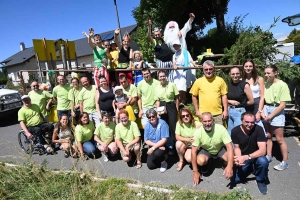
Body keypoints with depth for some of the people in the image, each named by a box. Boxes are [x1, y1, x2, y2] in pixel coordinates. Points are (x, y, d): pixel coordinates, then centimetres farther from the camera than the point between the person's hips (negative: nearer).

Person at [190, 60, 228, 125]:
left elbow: (224, 96, 5)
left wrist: (225, 110, 1)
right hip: (203, 114, -1)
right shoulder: (198, 81, 1)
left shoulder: (220, 80, 3)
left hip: (218, 114, 1)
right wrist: (197, 111, 2)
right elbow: (194, 96, 6)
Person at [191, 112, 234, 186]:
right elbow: (194, 151, -21)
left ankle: (227, 165, 9)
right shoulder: (198, 132, -26)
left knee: (231, 159, -29)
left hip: (220, 149, 0)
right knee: (200, 161, -30)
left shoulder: (221, 129, -28)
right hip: (206, 150, 0)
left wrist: (230, 166, -43)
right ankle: (206, 163, 8)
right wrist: (195, 171, -21)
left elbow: (229, 147, -29)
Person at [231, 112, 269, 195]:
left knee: (263, 161, -35)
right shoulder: (235, 131, -15)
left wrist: (246, 157, -37)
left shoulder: (258, 129, -21)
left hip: (256, 157, -1)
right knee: (234, 179, -13)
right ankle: (248, 169, 19)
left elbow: (262, 150, -26)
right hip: (242, 159, 2)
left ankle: (261, 181, -2)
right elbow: (237, 148, -4)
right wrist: (238, 159, -26)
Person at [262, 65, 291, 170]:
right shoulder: (266, 84, 2)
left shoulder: (282, 85, -13)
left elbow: (282, 105, -14)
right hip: (266, 109, 5)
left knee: (279, 139, 1)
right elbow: (262, 99, 6)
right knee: (268, 136, 14)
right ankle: (268, 156, 28)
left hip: (277, 111, -5)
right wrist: (262, 112, -7)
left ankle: (285, 162, 14)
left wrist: (270, 116, -13)